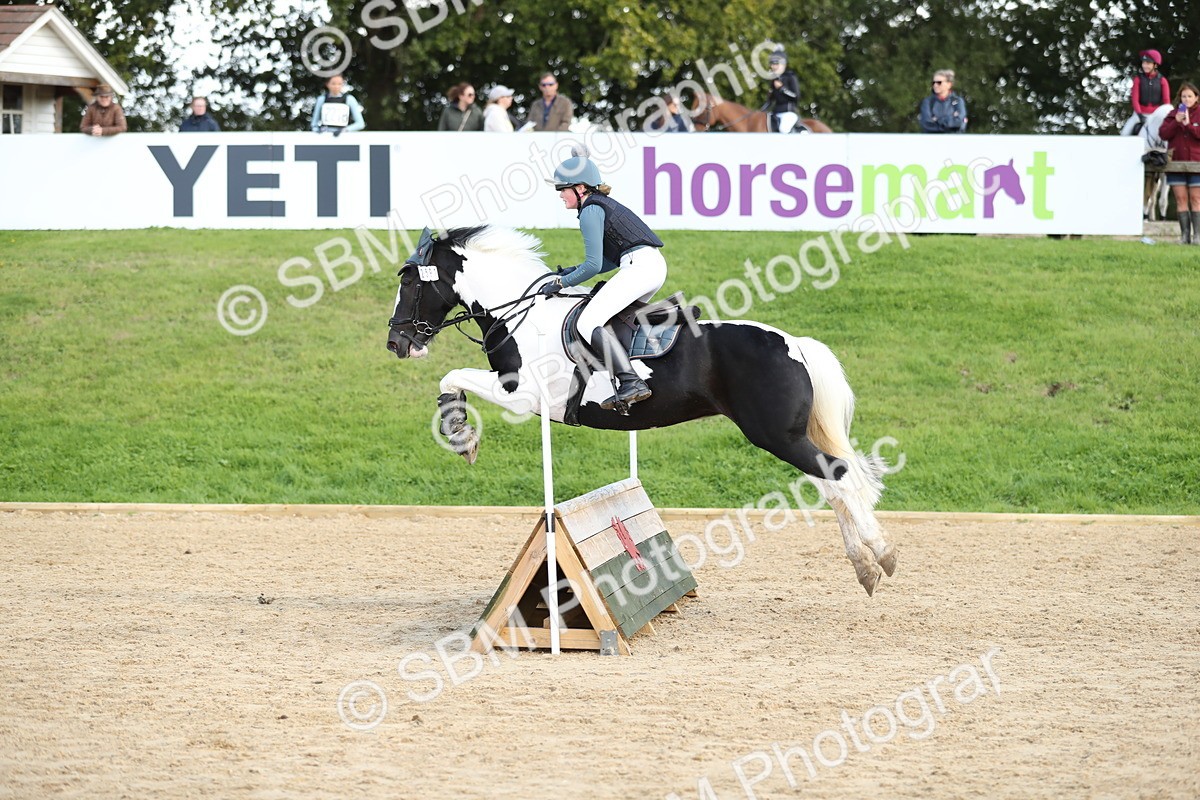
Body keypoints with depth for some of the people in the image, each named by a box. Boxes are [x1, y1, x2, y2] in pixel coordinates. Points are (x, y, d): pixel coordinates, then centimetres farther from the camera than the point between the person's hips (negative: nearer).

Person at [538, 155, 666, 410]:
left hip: (639, 266, -11)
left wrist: (561, 283, 0)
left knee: (589, 323, -16)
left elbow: (593, 265, -11)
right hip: (654, 265, 11)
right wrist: (574, 271, 23)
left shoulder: (590, 212, -6)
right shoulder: (603, 204, 24)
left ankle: (632, 382, -29)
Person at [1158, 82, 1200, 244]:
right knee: (1181, 199, 0)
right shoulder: (1173, 115, 12)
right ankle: (1184, 234, 1)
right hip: (1176, 162, 2)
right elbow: (1163, 134, 0)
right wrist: (1176, 122, -14)